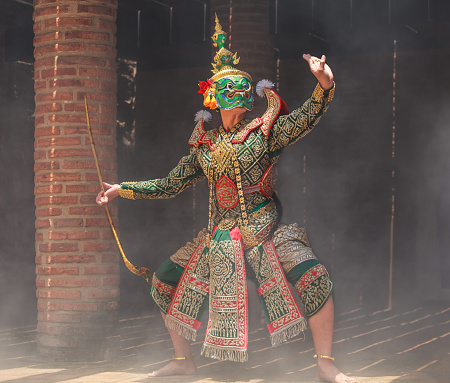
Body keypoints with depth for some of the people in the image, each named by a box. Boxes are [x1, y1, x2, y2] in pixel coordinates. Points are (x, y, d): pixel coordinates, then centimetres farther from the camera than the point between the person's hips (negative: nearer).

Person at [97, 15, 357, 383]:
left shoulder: (264, 130, -2)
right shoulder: (203, 144, 9)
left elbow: (306, 118, -20)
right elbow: (170, 184, 18)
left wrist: (325, 85, -39)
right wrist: (122, 189, 17)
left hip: (266, 230, -4)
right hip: (219, 236, 4)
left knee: (315, 280, -25)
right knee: (164, 281, 3)